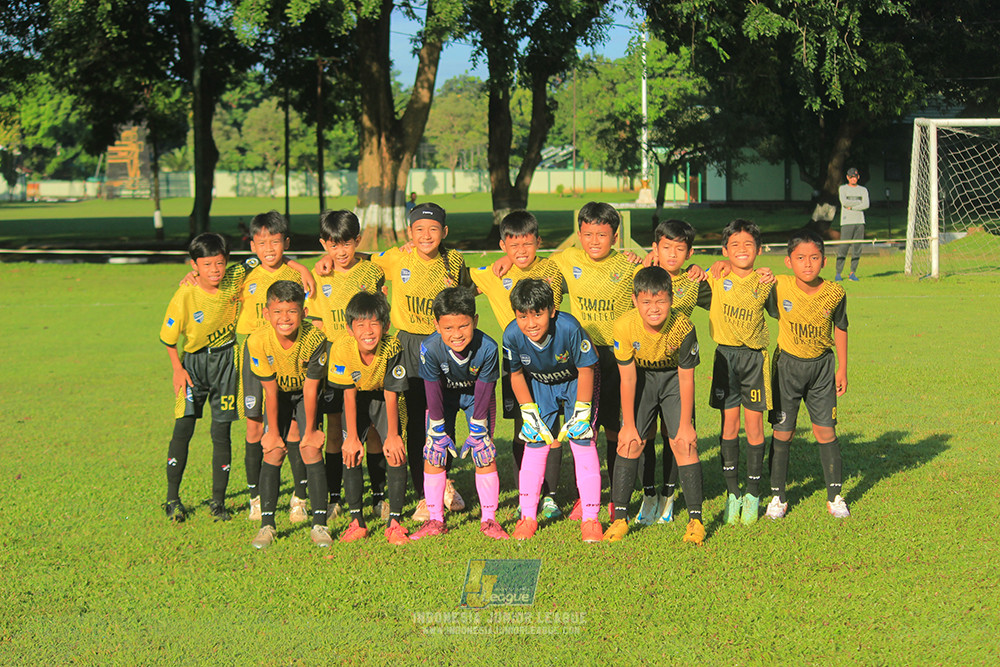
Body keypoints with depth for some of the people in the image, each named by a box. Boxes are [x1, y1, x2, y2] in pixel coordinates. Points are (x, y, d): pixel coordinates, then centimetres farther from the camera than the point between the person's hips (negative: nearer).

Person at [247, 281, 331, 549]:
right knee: (273, 451, -10)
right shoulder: (258, 341, -29)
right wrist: (273, 433, -11)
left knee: (311, 449, -12)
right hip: (279, 394, 1)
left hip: (306, 393, -1)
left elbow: (310, 388, -21)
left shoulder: (315, 339, -32)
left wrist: (310, 430, -13)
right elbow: (270, 391, -19)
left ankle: (319, 524, -7)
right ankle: (267, 524, -2)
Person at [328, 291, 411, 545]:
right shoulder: (342, 347, -30)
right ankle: (357, 521, 2)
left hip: (384, 399, -1)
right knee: (351, 454, -10)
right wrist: (352, 437, -15)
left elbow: (391, 395, -22)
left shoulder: (392, 348, -32)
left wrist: (392, 436, -15)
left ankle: (395, 522, -4)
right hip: (358, 399, 1)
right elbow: (349, 394, -20)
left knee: (395, 453, -14)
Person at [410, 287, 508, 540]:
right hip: (444, 394, 1)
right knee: (433, 452, -5)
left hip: (476, 395, -1)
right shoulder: (430, 348, -35)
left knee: (484, 453, -6)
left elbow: (483, 394, -22)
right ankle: (435, 520, 6)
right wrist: (439, 433, -14)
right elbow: (433, 393, -21)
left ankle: (488, 519, 5)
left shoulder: (487, 348, -35)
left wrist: (476, 433, -14)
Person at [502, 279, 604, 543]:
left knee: (582, 441, -9)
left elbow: (586, 369, -22)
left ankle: (590, 519, -2)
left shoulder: (569, 328, -37)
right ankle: (528, 516, 9)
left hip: (574, 383, -2)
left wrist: (581, 413, -17)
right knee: (535, 444, -2)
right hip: (539, 385, 2)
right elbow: (516, 375, -8)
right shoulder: (512, 335, -28)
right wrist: (530, 414, -9)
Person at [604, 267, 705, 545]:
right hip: (642, 378, 1)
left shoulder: (683, 327, -31)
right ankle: (620, 518, 1)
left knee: (683, 444, -11)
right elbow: (628, 378, -16)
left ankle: (695, 519, -4)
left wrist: (685, 424, -12)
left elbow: (686, 378, -18)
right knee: (629, 443, -7)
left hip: (674, 378, -1)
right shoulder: (625, 326, -28)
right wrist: (629, 425, -10)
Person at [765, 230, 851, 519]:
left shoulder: (835, 293, -10)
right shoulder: (779, 287, -15)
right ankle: (778, 497, 16)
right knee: (782, 432, 3)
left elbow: (840, 329, 5)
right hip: (788, 365, -1)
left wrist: (842, 368, 7)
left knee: (825, 432, 1)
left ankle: (834, 497, 14)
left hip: (822, 366, 1)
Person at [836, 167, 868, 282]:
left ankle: (852, 273, 5)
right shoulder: (843, 188, 8)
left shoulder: (863, 190, 16)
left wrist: (852, 207, -8)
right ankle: (838, 273, -4)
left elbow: (866, 205, 0)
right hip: (847, 222, -3)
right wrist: (859, 202, -2)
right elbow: (844, 202, -9)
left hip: (860, 222, 3)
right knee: (843, 248, -9)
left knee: (857, 249, 0)